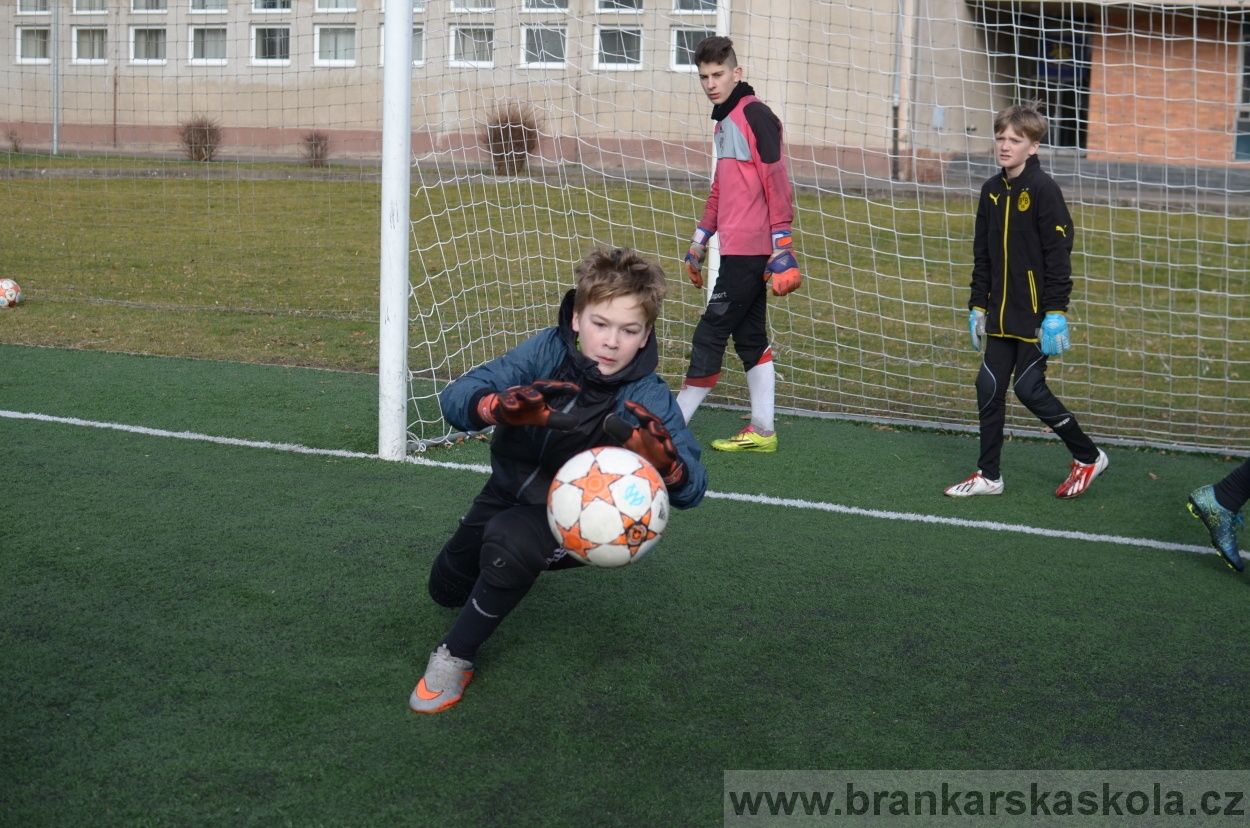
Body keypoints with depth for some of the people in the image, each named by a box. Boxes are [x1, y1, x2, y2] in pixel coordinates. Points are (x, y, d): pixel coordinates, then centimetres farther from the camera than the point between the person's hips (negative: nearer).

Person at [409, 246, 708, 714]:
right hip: (506, 494, 4)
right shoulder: (547, 352, -22)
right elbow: (455, 398, -30)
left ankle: (456, 658, -15)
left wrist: (665, 459, -53)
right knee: (446, 589, 21)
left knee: (511, 541, -37)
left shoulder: (647, 399, -25)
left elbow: (691, 490, -29)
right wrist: (502, 406, -54)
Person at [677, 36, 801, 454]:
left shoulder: (755, 114, -8)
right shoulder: (723, 122, 20)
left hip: (749, 251, -9)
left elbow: (776, 179, -15)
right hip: (737, 249, 9)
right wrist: (698, 244, 27)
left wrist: (781, 240, -19)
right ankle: (761, 431, 13)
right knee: (750, 337, 9)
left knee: (710, 335, -6)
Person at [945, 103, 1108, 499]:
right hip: (1001, 314, 7)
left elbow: (1058, 254, -14)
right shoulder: (992, 190, 9)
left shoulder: (1043, 189, -11)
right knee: (989, 388, 5)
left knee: (1029, 388, -4)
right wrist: (977, 307, 14)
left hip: (1035, 313, -7)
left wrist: (1055, 313, -17)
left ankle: (1088, 457, 15)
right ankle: (988, 475, 16)